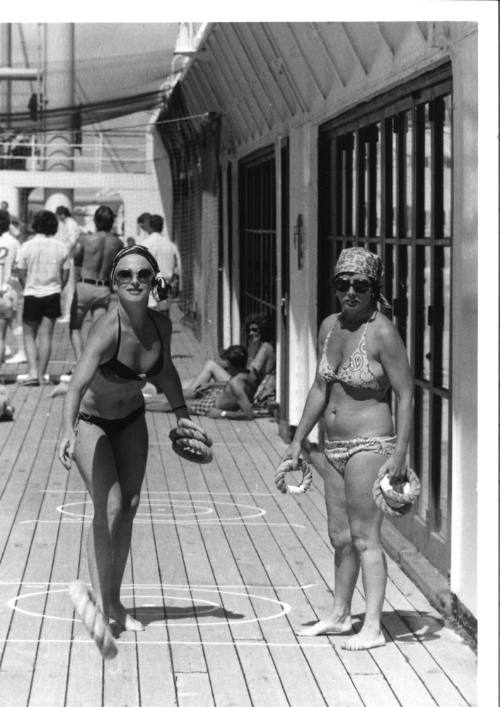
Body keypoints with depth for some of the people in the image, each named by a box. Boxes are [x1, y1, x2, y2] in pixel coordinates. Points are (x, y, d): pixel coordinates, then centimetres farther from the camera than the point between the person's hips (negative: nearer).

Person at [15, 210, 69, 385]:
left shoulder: (27, 246, -9)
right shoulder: (61, 247, -2)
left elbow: (21, 273, -5)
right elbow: (65, 274, 2)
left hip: (32, 295, -2)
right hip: (52, 294, 2)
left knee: (29, 335, 9)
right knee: (46, 335, 6)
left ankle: (32, 372, -3)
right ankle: (41, 374, 8)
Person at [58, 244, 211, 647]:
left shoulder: (161, 326, -15)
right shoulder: (107, 330, -34)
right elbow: (78, 384, -46)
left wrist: (182, 415, 6)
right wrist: (68, 432, -61)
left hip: (131, 421, 6)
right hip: (91, 422, -6)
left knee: (129, 507, 7)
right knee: (109, 508, -16)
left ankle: (115, 600, 21)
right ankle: (100, 605, -7)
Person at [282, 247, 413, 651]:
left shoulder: (382, 333, -14)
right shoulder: (329, 327, 8)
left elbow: (406, 396, -14)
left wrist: (399, 455, -19)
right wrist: (298, 440, 17)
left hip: (370, 445, -7)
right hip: (335, 446, 7)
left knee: (364, 537, -7)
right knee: (340, 537, 15)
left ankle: (373, 627, -3)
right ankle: (341, 616, 28)